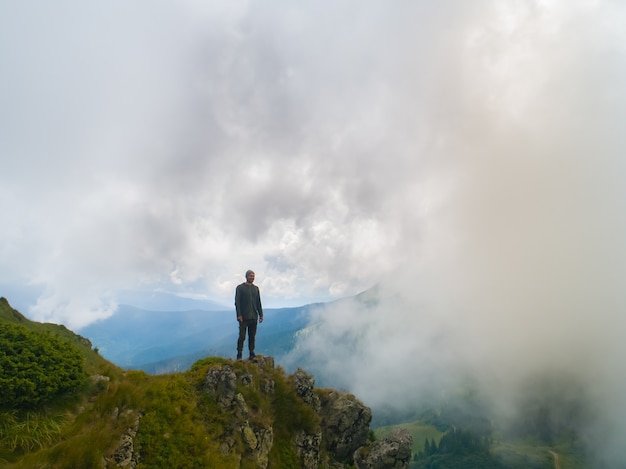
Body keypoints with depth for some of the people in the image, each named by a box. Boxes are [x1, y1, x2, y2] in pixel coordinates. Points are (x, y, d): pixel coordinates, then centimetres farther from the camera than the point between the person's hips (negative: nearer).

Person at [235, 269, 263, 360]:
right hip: (244, 317, -4)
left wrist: (261, 315, 10)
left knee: (252, 336, 6)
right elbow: (237, 302, -5)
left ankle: (251, 354, 12)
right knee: (242, 336, -5)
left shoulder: (256, 288, 15)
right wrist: (239, 315, -14)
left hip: (254, 317, 4)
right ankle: (239, 355, 1)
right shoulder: (240, 288, 1)